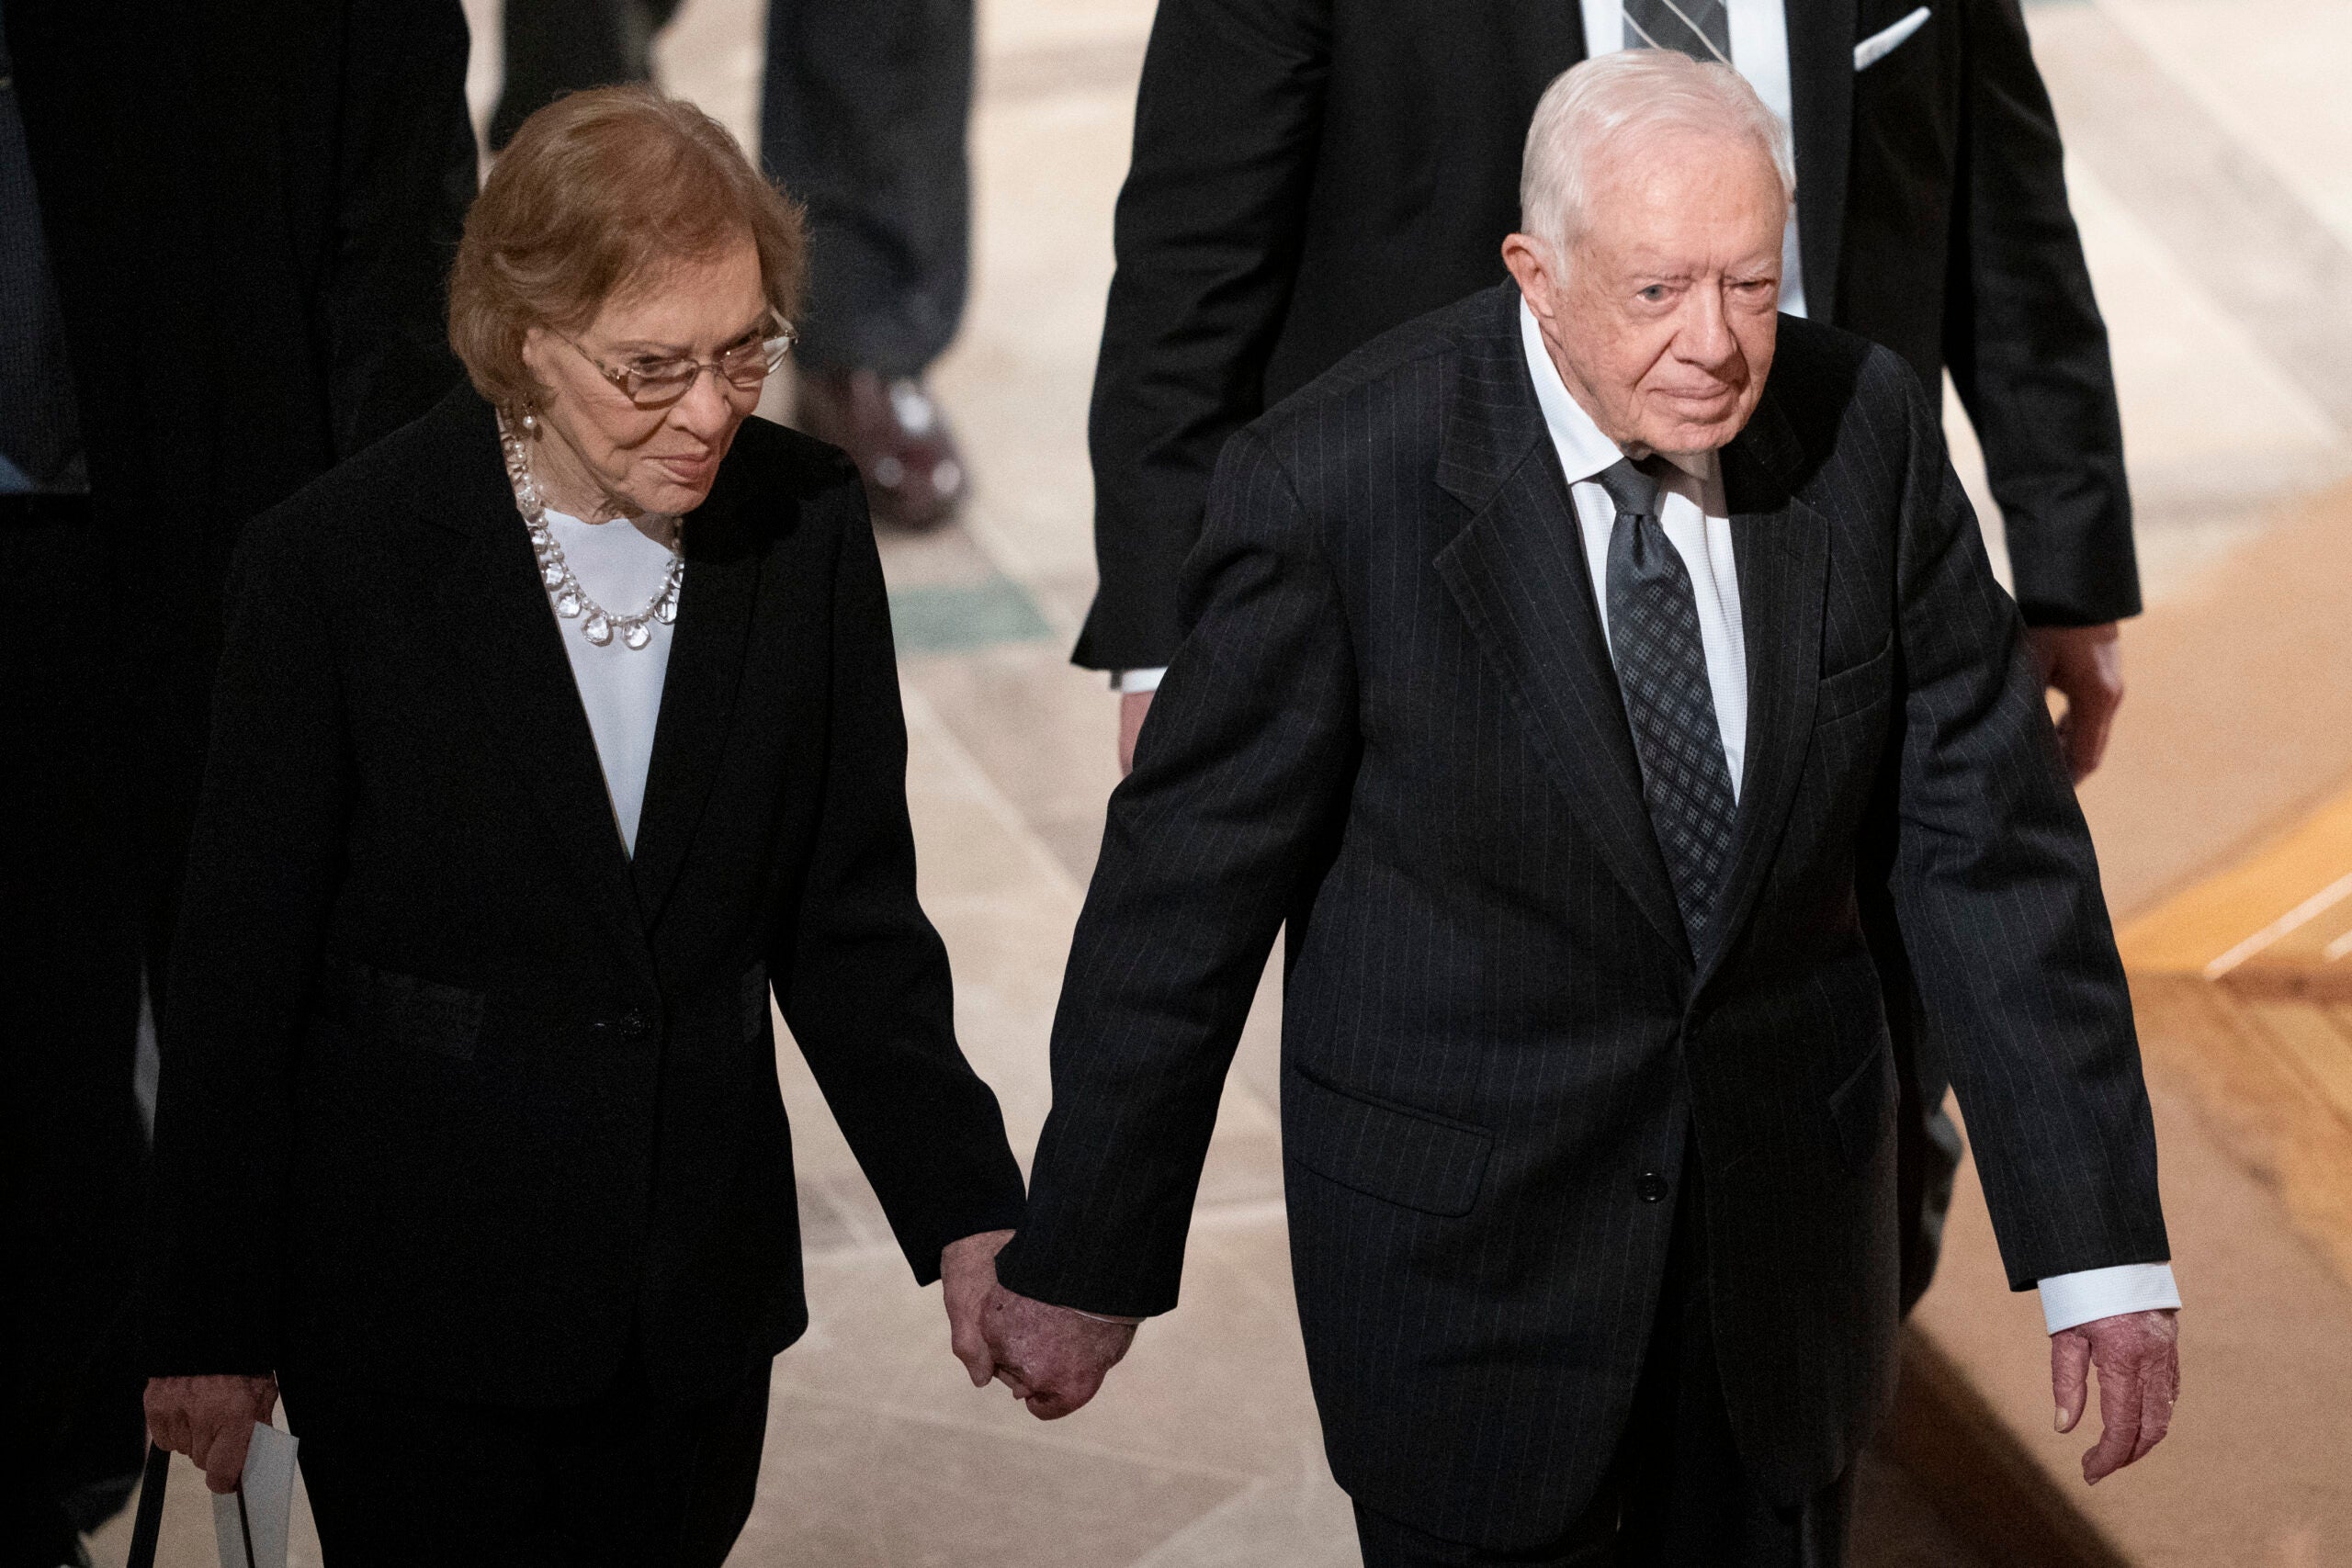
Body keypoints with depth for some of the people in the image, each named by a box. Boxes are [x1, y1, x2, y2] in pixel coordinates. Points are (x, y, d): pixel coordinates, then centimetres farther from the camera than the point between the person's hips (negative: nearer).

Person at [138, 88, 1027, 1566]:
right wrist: (213, 1325, -2)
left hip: (700, 1301, 3)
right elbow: (243, 968, -7)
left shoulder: (804, 527, -4)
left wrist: (966, 1216, -6)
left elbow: (852, 922, 3)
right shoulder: (339, 562, -14)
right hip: (414, 1326, -3)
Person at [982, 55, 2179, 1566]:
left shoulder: (1868, 427, -9)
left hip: (1786, 1214, 4)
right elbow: (1193, 875, -11)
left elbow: (1987, 834, -5)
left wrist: (2103, 1242, -6)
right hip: (1465, 1242, -3)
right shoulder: (1336, 482, -19)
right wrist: (1084, 1258, -5)